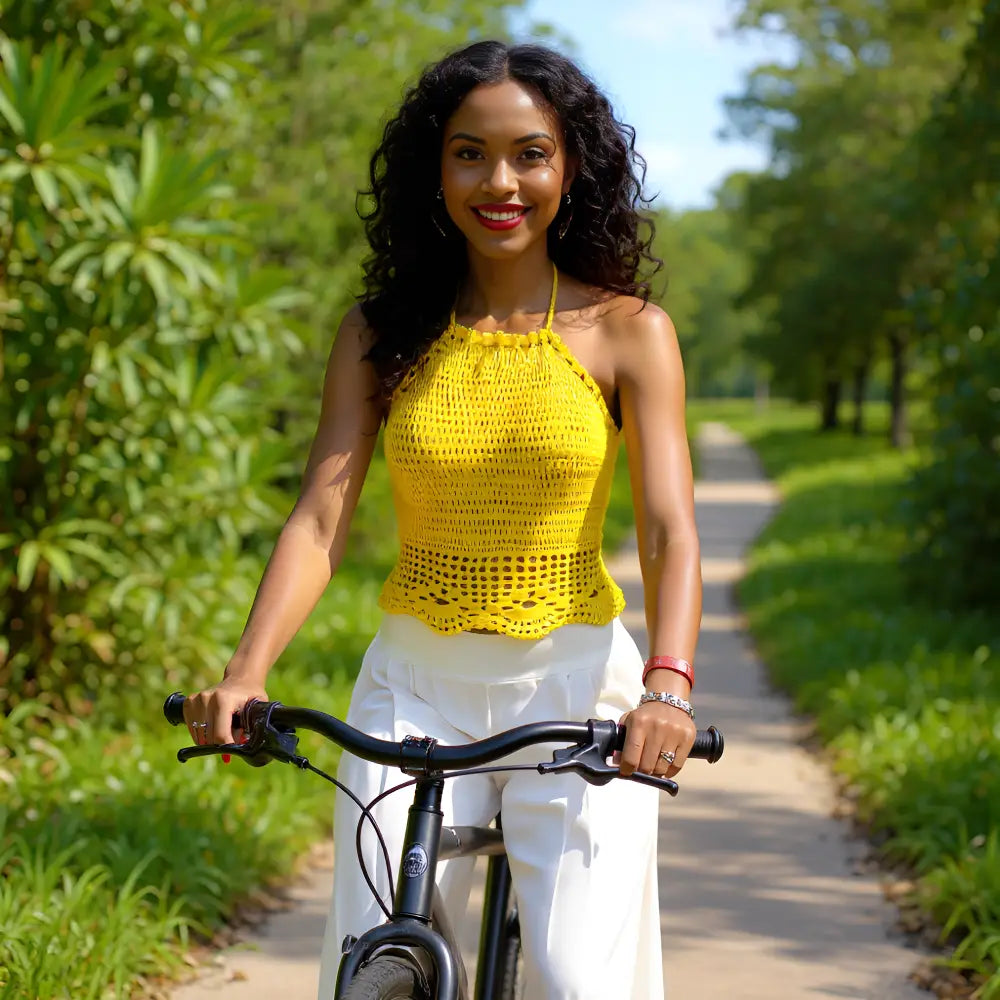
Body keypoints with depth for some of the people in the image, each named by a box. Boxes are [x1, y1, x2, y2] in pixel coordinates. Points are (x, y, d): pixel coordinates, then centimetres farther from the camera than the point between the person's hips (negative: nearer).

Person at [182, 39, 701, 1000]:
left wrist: (668, 682, -29)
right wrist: (246, 669, -21)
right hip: (417, 685, 2)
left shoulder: (626, 332, -2)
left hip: (575, 680, -2)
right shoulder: (381, 333, 3)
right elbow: (320, 518, -5)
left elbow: (668, 530, -11)